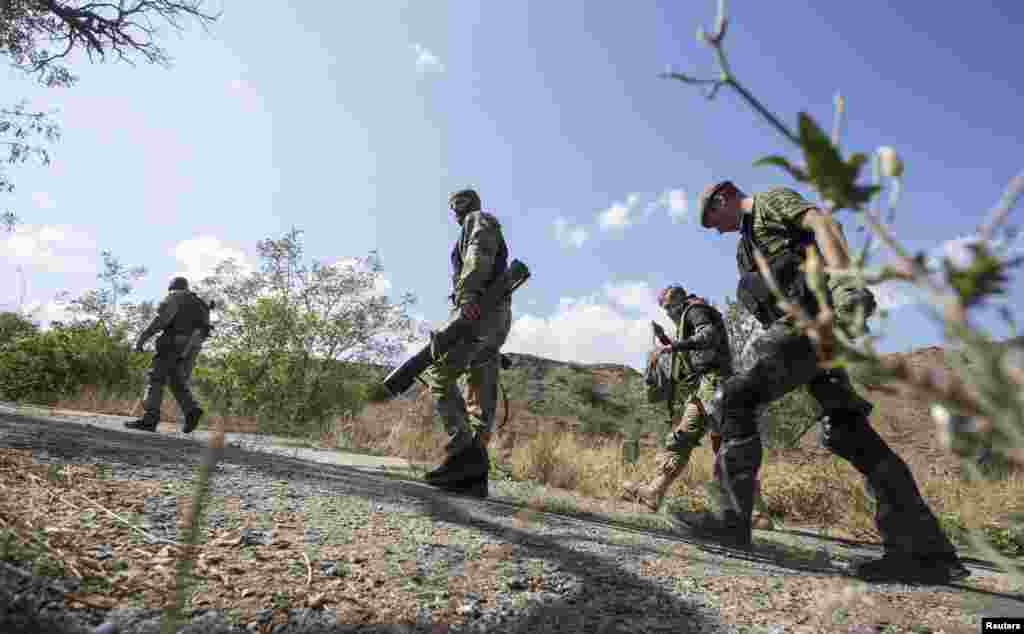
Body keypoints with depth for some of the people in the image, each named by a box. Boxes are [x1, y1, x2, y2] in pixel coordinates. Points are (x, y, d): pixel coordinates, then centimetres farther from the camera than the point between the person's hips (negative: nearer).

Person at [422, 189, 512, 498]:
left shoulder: (479, 219, 9)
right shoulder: (476, 235, 36)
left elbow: (480, 253, -13)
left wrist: (467, 294, -28)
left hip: (480, 309, -10)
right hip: (496, 316, 10)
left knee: (439, 374, -15)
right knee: (482, 394, 0)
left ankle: (463, 452, -23)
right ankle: (474, 473, -2)